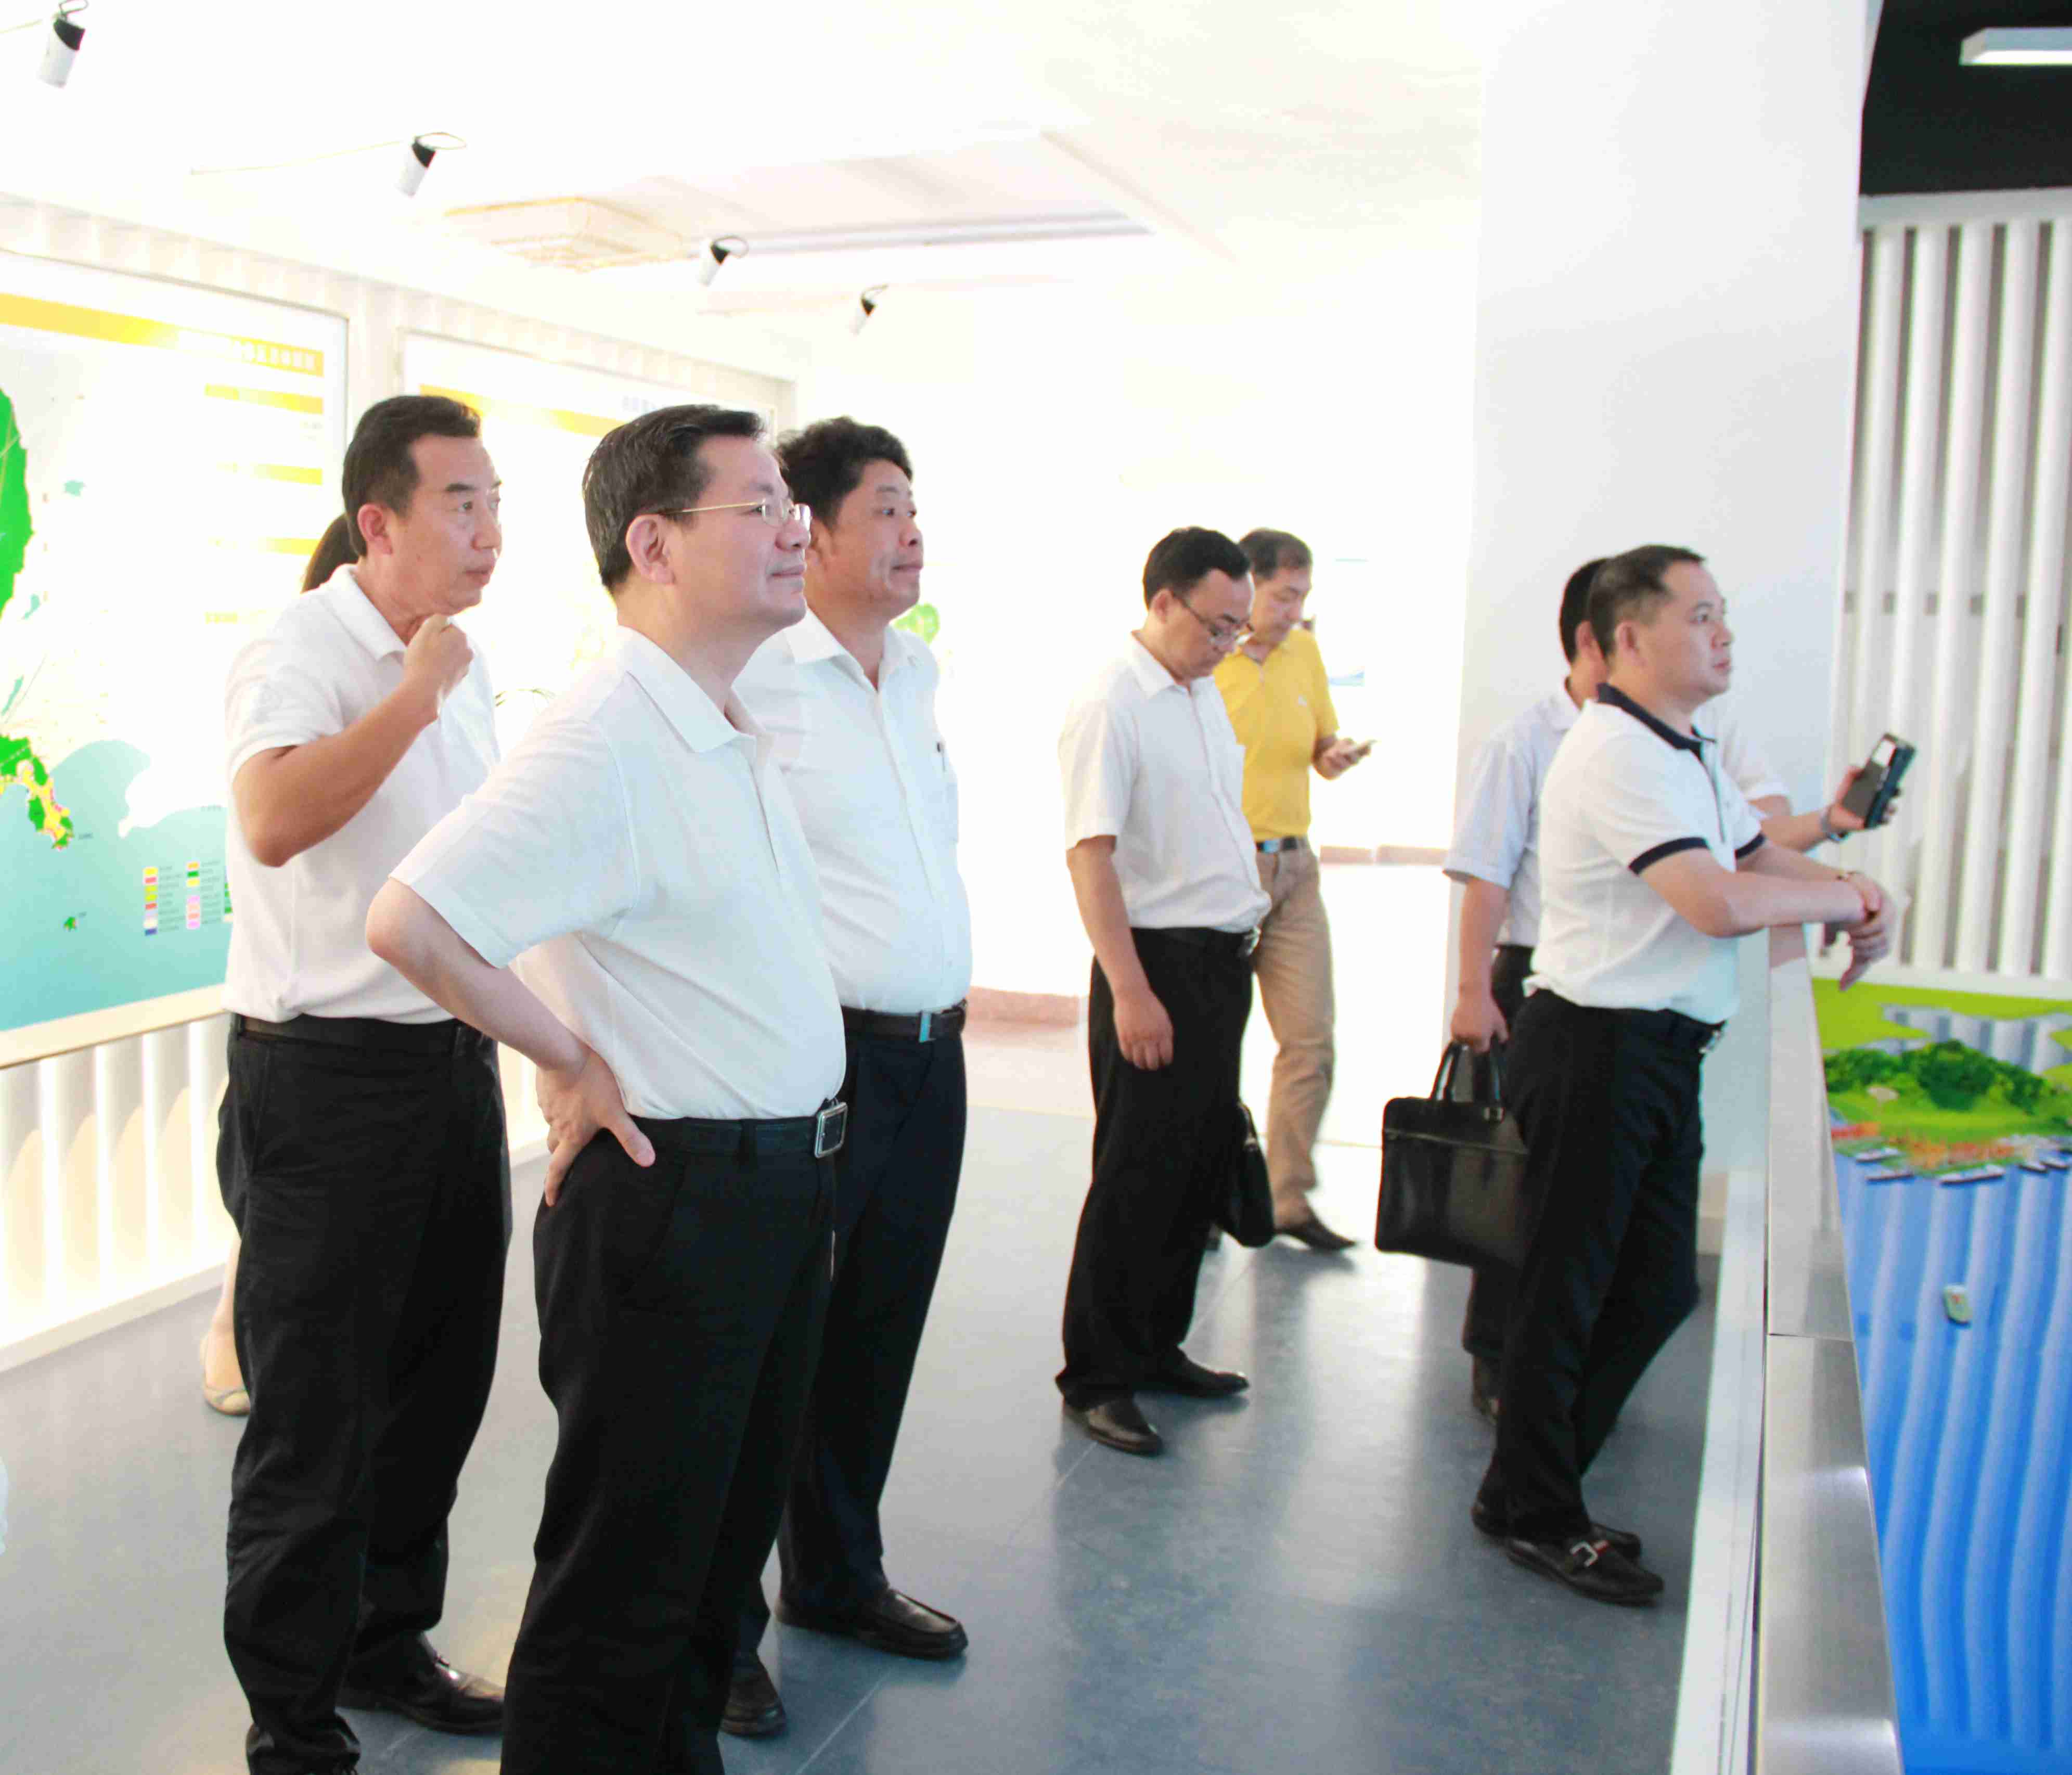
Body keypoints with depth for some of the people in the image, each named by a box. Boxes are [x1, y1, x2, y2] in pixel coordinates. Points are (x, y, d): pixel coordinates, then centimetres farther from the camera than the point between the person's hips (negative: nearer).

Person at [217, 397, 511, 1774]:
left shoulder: (462, 665, 13)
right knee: (318, 1415, 4)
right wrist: (418, 689, -25)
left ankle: (388, 1643, 37)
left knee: (438, 1386, 17)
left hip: (456, 1063, 8)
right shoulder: (299, 653, -13)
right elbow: (272, 821, -33)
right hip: (327, 1080, -8)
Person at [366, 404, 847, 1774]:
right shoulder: (602, 741, -20)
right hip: (670, 1191, -9)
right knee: (626, 1581, 6)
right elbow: (411, 922, -29)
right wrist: (574, 1064, -17)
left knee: (728, 1542, 22)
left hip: (782, 1186, 9)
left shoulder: (742, 733, 10)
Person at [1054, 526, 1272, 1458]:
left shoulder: (1204, 695, 14)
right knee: (1137, 1177, -2)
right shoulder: (1110, 704, -13)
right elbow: (1090, 855, -19)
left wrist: (1236, 954, 17)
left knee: (1202, 1162, 15)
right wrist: (1131, 992, -23)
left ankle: (1157, 1346, 29)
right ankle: (1096, 1379, 11)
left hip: (1222, 961, 9)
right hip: (1158, 962, -9)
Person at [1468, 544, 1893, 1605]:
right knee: (1568, 1288, 2)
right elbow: (1721, 902, -27)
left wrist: (1855, 901, 0)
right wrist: (1842, 895, -10)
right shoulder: (1616, 752, -18)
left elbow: (1756, 855, 21)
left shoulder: (1691, 752, 17)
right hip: (1596, 1048, -10)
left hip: (1663, 1053, 10)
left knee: (1657, 1286, 16)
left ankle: (1535, 1484, 30)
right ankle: (1533, 1512, 19)